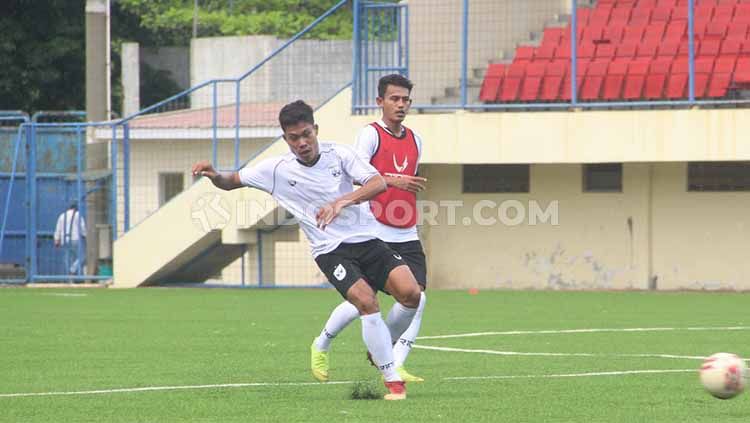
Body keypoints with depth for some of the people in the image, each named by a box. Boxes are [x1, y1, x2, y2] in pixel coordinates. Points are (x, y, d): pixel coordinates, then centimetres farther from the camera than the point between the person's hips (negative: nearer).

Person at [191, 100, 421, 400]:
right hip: (330, 250, -2)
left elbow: (379, 183, -13)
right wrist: (213, 175, -13)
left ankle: (380, 349, 12)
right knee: (366, 301, -27)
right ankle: (392, 381, -17)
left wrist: (342, 201, -29)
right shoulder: (276, 170, 1)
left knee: (410, 292, -18)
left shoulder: (339, 155, -1)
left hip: (367, 240, 2)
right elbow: (232, 181, 11)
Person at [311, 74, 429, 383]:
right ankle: (321, 345, 21)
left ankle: (395, 367, -11)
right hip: (374, 234, -6)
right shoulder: (371, 134, -5)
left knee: (417, 298, -12)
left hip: (407, 236, 6)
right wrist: (393, 181, -29)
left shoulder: (415, 140, 15)